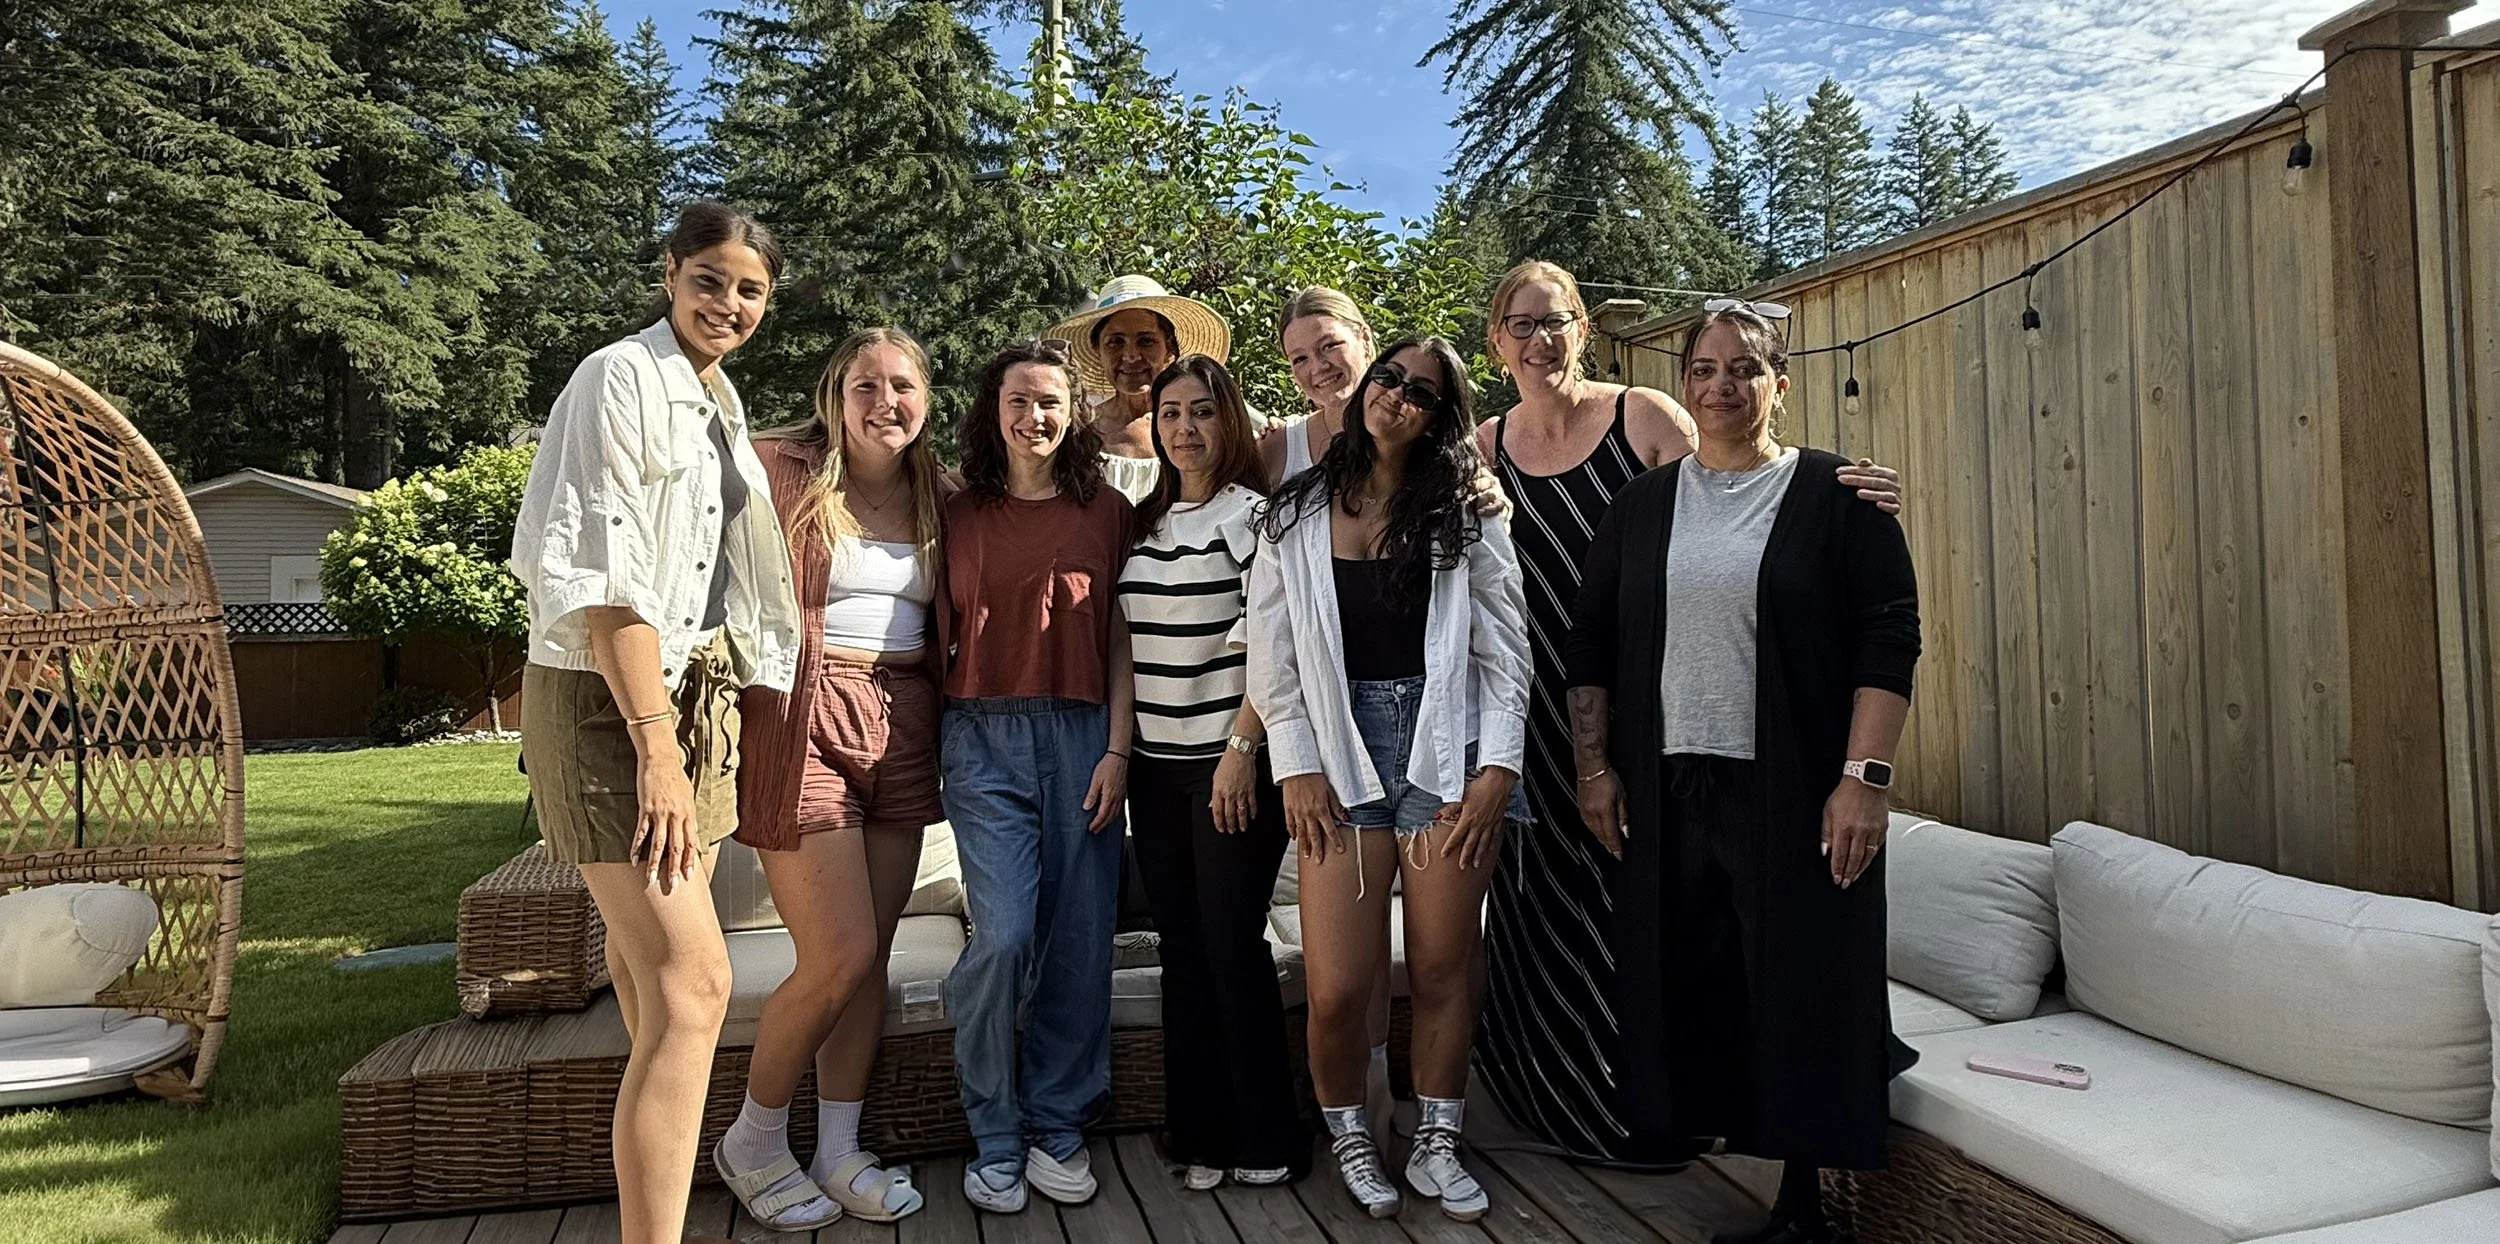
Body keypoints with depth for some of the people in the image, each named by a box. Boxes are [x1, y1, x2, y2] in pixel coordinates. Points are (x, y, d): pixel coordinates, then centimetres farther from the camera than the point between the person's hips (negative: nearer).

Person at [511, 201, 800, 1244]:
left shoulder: (716, 403, 16)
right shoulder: (621, 378, -10)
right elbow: (603, 577, -18)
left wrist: (684, 732, 15)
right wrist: (656, 749, -22)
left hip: (691, 693, 8)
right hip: (608, 700, -8)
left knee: (654, 978, 13)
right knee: (693, 982, -14)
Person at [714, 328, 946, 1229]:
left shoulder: (938, 496, 10)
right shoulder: (781, 472, -5)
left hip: (902, 731, 5)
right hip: (805, 724, -5)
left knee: (869, 957, 9)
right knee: (839, 958, -6)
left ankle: (839, 1153, 24)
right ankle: (753, 1142, 19)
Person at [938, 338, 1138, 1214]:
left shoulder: (1107, 514, 8)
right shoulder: (962, 516, 9)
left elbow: (1120, 641, 6)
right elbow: (942, 634, 10)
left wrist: (1117, 748, -2)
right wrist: (931, 752, 2)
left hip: (1081, 737, 1)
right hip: (984, 738, 0)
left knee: (1079, 939, 1)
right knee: (1003, 935, -11)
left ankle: (1057, 1127, 19)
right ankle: (995, 1137, 8)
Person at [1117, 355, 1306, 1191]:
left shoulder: (1252, 513, -4)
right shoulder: (1145, 523, 15)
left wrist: (1242, 749, -17)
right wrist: (1119, 750, 10)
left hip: (1232, 761, -6)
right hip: (1156, 763, 6)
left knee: (1232, 941, -3)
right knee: (1182, 944, 8)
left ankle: (1267, 1139, 11)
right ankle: (1202, 1131, 19)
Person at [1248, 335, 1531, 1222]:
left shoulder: (1465, 515, 5)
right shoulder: (1295, 515, 6)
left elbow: (1506, 651, 2)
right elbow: (1272, 655, 5)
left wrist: (1496, 770, -6)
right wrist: (1298, 767, -2)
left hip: (1448, 748, 0)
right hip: (1341, 755, 0)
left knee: (1443, 967, 5)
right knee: (1337, 988, -5)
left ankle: (1435, 1142, 26)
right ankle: (1348, 1132, 23)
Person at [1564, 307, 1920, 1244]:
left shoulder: (1835, 496, -1)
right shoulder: (1642, 506, 10)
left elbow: (1889, 639, -6)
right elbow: (1590, 645, 11)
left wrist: (1865, 777, -14)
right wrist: (1594, 768, 5)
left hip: (1796, 795, -3)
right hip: (1666, 794, 4)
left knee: (1801, 990, 3)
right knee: (1690, 989, 8)